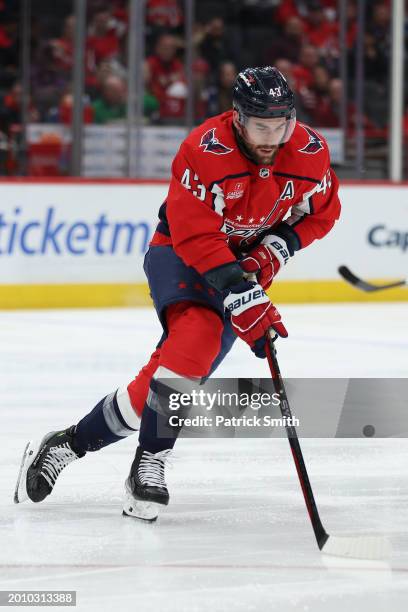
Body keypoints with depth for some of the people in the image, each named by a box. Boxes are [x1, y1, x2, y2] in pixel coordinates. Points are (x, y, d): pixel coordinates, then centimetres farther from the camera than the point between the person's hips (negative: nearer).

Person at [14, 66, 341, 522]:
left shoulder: (311, 153, -12)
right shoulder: (205, 149, -27)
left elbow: (321, 213, 6)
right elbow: (197, 236, -31)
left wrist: (276, 248, -12)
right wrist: (244, 300, -38)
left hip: (245, 264, 4)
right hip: (180, 253, -4)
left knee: (175, 373, -10)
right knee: (199, 332, -34)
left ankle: (69, 443, 3)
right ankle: (149, 466, -29)